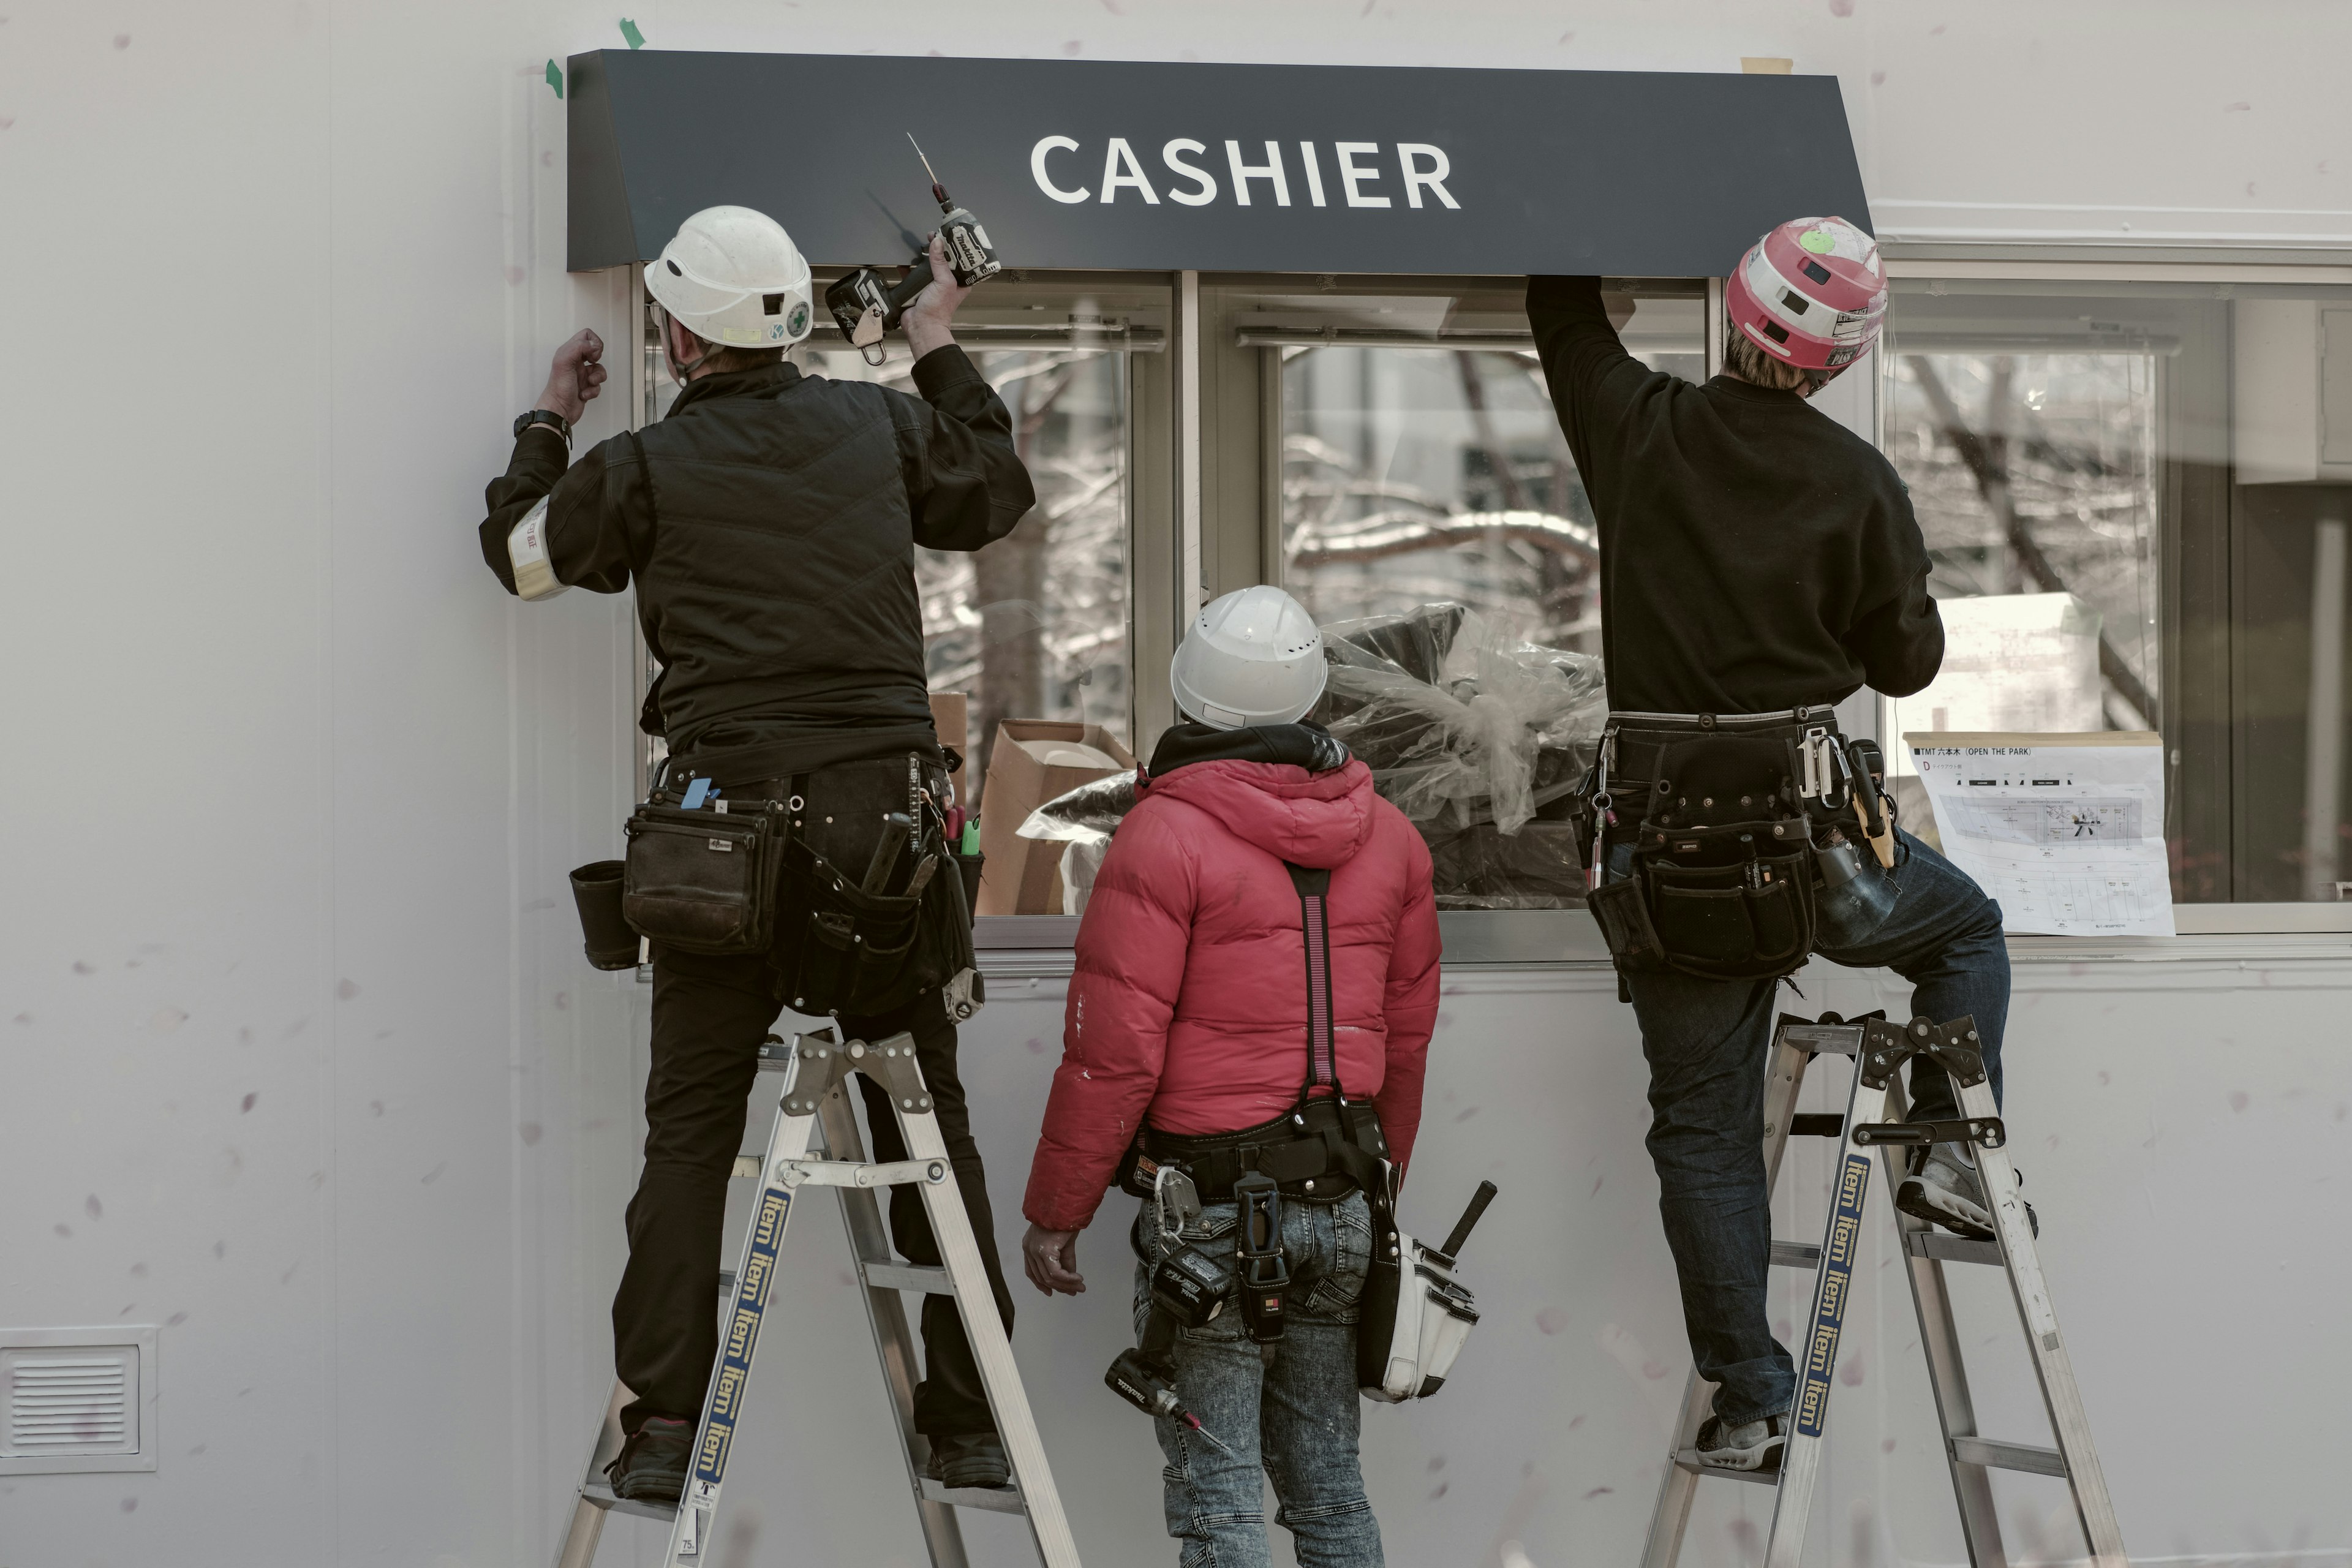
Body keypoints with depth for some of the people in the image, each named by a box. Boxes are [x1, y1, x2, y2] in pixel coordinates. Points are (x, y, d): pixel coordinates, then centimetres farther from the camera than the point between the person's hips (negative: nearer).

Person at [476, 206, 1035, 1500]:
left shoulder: (645, 466, -3)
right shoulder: (881, 425, 6)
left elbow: (520, 554, 16)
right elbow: (998, 498, 26)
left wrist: (548, 422, 32)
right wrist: (943, 356, 37)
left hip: (731, 824, -2)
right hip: (887, 820, 2)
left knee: (691, 1127, 6)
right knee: (928, 1123, 9)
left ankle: (664, 1426, 2)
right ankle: (969, 1425, 12)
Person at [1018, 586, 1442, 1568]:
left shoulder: (1164, 837, -13)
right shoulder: (1389, 836, 7)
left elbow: (1114, 1050, -14)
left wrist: (1053, 1210, -5)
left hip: (1214, 1214, -6)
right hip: (1341, 1208, 6)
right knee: (1327, 1478, 16)